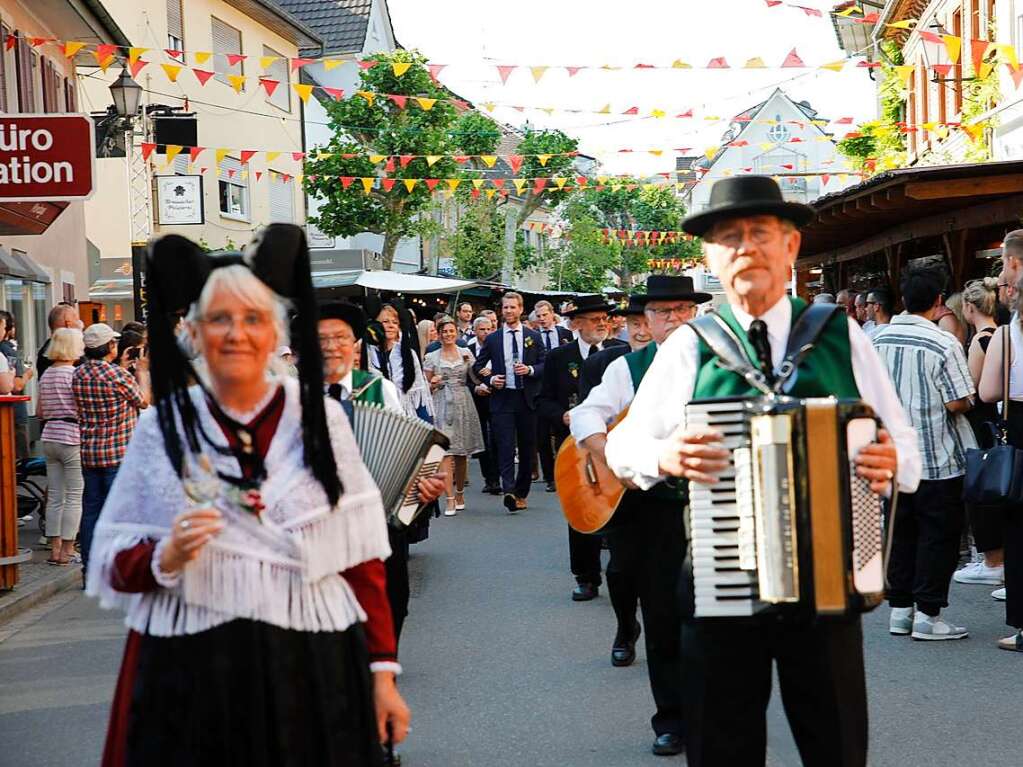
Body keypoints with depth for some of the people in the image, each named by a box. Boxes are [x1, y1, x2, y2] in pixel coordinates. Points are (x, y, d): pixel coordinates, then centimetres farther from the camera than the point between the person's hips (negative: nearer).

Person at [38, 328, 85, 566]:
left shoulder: (46, 374, 11)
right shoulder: (74, 374, -12)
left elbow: (40, 412, 17)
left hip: (49, 438, 7)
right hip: (72, 438, -7)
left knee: (55, 496, 10)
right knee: (74, 497, -1)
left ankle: (55, 548, 13)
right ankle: (67, 550, 1)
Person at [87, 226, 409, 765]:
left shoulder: (320, 418, 1)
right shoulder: (163, 426, 3)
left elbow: (362, 560, 1)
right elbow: (114, 564, 5)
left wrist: (383, 671, -2)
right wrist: (165, 558, -16)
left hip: (316, 671, 0)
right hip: (193, 677, 1)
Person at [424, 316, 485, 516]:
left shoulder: (466, 353, 9)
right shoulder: (431, 357, 6)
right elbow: (426, 386, 10)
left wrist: (470, 364, -8)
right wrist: (433, 383, -11)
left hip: (463, 404, 2)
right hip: (442, 406, -2)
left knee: (462, 454, 7)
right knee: (446, 452, -11)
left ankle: (460, 493, 24)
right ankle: (450, 500, -13)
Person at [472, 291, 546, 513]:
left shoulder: (533, 337, 8)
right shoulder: (492, 339, 7)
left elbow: (545, 364, 5)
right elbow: (477, 366, 13)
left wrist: (530, 370, -13)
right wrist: (490, 380, -4)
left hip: (527, 399, 1)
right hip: (502, 398, -1)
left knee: (527, 448, 7)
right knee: (505, 446, -13)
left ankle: (521, 493, 18)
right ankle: (509, 492, -22)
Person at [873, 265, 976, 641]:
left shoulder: (877, 339, 2)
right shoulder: (944, 343, -16)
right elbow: (958, 403, -17)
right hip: (937, 456, -6)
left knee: (900, 531, 13)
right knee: (938, 535, 3)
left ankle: (900, 609, 19)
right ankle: (927, 614, 5)